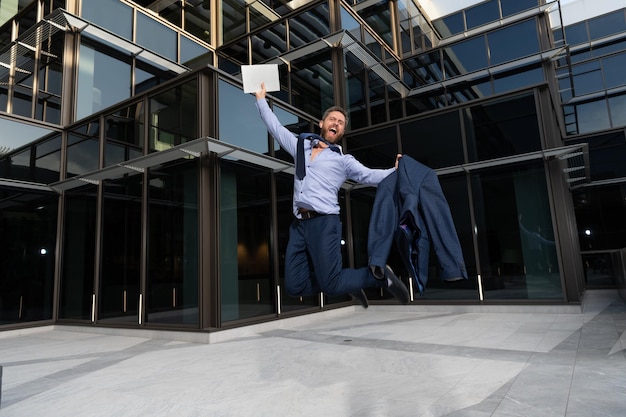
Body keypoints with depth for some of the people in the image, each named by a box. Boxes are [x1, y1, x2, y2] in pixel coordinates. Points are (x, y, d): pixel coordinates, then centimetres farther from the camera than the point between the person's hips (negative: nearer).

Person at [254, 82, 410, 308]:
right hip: (299, 224, 5)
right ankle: (343, 278, 21)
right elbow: (275, 127, 27)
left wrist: (395, 171, -17)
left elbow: (370, 175, -1)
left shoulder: (343, 160, 9)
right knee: (295, 286, 0)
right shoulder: (300, 146, 21)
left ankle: (379, 276, 13)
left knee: (331, 285, -11)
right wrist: (261, 99, 31)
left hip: (324, 223, -5)